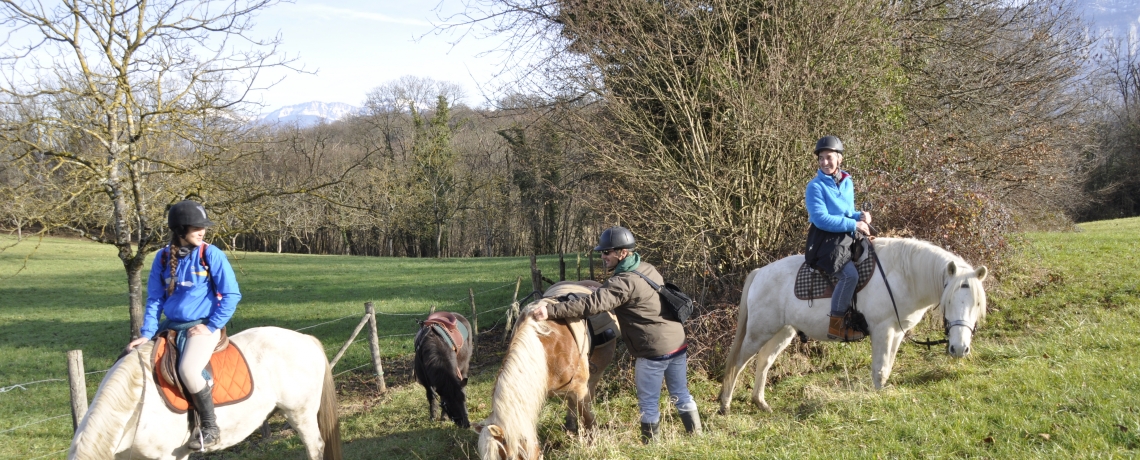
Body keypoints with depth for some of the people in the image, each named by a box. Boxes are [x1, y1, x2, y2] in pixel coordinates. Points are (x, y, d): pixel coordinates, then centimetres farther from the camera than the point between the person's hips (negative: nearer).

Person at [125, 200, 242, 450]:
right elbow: (155, 299, 7)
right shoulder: (163, 257, 2)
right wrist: (147, 333, -4)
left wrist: (211, 326, -13)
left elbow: (231, 295, -7)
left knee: (188, 369, -30)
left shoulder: (211, 254, -10)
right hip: (171, 326, 6)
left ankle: (210, 426, -14)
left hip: (203, 326, -6)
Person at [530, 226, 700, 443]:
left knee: (648, 402, 6)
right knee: (681, 394, 19)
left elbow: (591, 304, -28)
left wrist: (551, 311, -31)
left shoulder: (624, 282, -19)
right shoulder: (647, 268, 8)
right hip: (678, 343, 9)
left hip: (655, 352, -9)